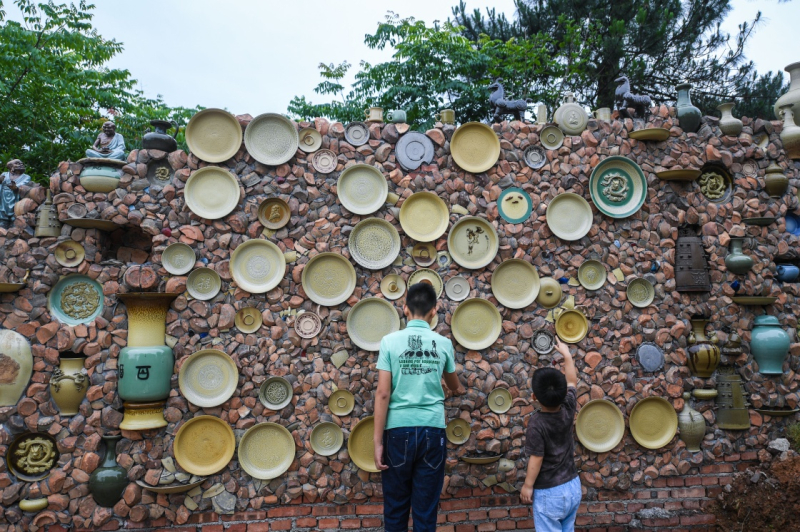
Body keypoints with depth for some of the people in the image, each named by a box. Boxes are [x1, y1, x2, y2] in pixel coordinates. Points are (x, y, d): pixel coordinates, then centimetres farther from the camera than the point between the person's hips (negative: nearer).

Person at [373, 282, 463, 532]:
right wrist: (460, 389, 46)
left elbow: (383, 394, -7)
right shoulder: (443, 343, 4)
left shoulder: (390, 341, -3)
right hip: (432, 429, 1)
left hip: (399, 429, -1)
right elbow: (454, 385, 22)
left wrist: (377, 441, -3)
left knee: (396, 505, 11)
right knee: (426, 507, 9)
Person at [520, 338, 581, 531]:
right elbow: (572, 381, 10)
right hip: (573, 487, 6)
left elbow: (536, 458, -17)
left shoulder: (537, 422, -22)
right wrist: (566, 353, 21)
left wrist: (527, 486, -5)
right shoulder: (568, 409, -7)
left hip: (549, 493, -6)